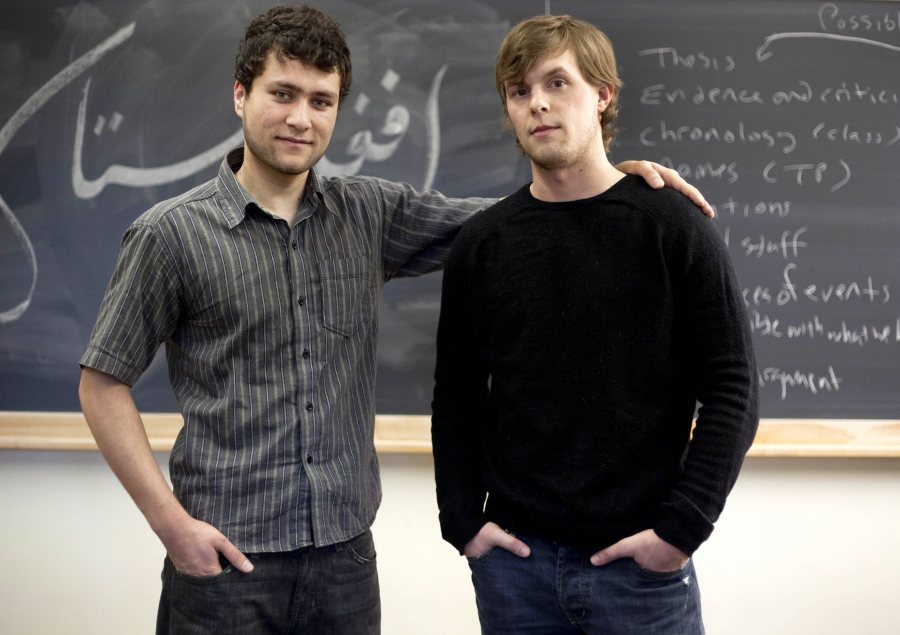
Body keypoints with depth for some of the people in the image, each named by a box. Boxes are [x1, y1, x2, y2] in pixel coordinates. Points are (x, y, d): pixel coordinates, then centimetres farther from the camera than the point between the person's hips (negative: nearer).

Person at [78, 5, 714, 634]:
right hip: (226, 559, -3)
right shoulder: (170, 235, -6)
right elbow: (104, 382, -3)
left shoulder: (369, 213, 4)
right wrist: (170, 520, -10)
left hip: (347, 555, 4)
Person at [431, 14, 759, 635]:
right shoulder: (480, 244, 3)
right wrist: (463, 521, 1)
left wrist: (682, 527, -11)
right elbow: (456, 397, 10)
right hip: (515, 559, 3)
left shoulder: (674, 227, -5)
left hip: (641, 562, -2)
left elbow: (732, 390, -6)